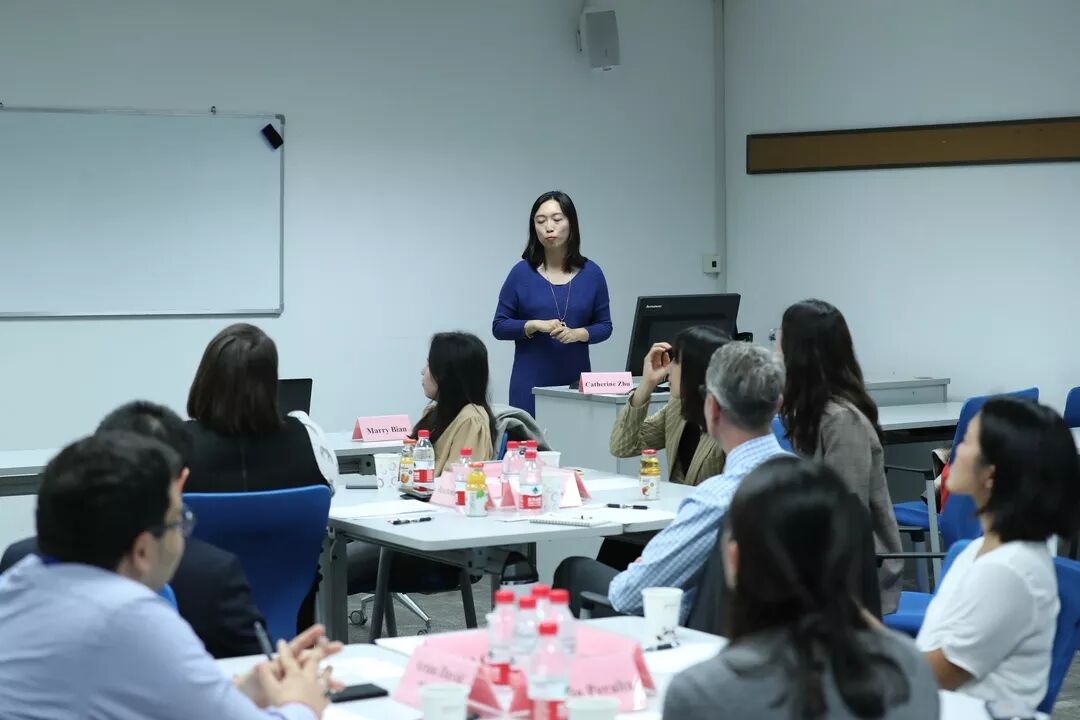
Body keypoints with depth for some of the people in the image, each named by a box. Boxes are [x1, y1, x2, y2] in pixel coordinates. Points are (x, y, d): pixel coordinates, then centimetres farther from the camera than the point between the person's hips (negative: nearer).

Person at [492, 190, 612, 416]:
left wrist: (578, 333, -11)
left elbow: (604, 326, 9)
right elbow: (499, 326, 2)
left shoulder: (591, 273, 4)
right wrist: (535, 325, -14)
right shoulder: (522, 273, 0)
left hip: (576, 381, 1)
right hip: (531, 383, -1)